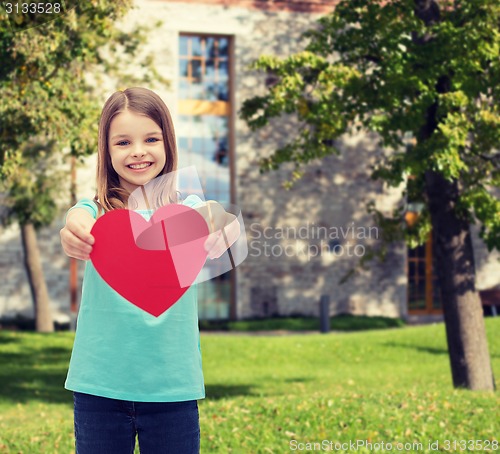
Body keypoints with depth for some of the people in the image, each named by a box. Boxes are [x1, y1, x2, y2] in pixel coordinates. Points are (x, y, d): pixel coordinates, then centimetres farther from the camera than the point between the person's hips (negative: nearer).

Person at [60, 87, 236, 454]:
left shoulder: (186, 208, 2)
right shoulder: (96, 212, 2)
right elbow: (79, 221, -22)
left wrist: (213, 223, -44)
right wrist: (75, 231, -46)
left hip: (173, 387, 0)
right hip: (100, 386, 0)